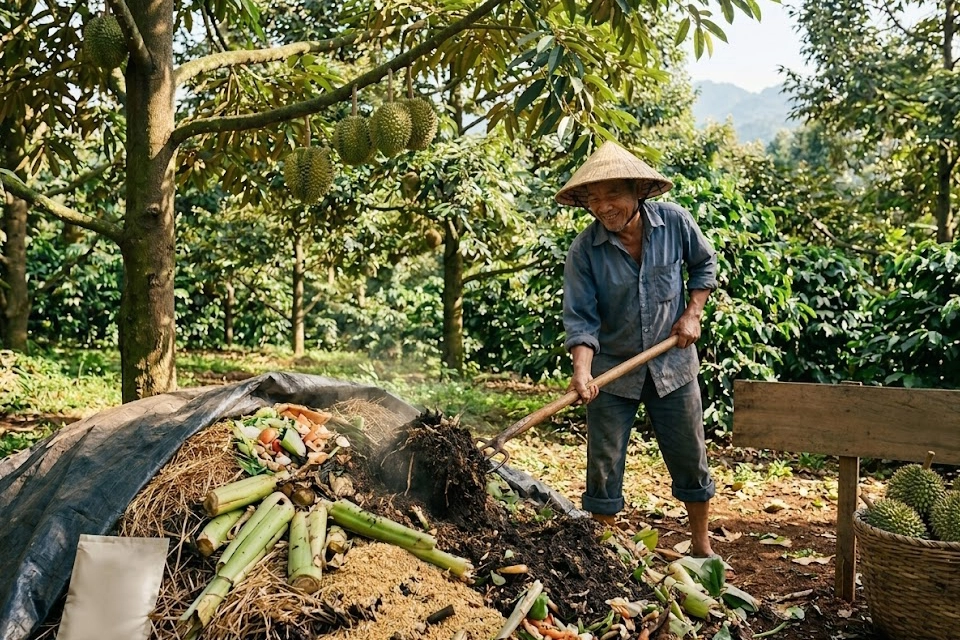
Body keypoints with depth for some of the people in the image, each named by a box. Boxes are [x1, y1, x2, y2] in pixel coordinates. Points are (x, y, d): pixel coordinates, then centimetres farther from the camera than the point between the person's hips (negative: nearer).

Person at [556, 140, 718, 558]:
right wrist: (582, 371, -32)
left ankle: (701, 546, 32)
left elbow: (704, 263, 8)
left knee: (690, 460, 12)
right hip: (612, 370, -1)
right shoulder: (583, 250, -15)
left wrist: (692, 313, -3)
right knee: (603, 468, 4)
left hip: (672, 363, 2)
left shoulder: (675, 222, -10)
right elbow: (580, 318, -17)